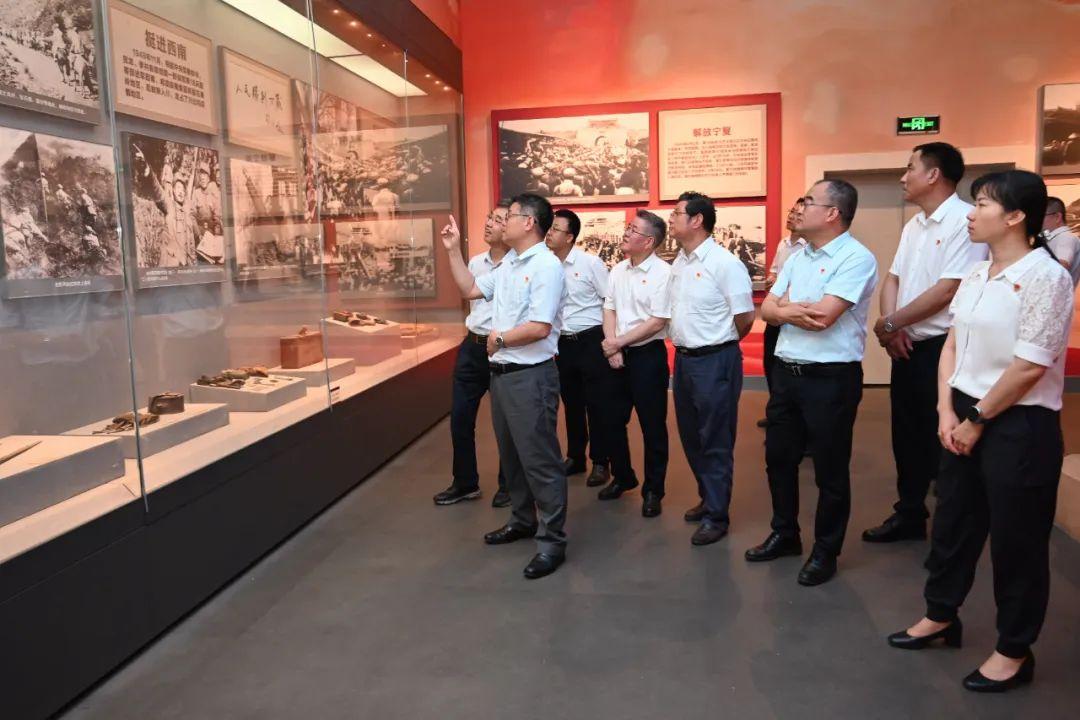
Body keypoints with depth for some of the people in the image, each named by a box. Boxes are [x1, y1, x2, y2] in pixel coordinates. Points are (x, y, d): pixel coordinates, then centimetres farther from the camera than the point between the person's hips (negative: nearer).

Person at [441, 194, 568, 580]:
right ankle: (523, 520, 36)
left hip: (531, 375, -9)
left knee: (539, 459, -2)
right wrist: (454, 250, 15)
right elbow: (470, 289, 21)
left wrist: (500, 338, -8)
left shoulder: (546, 266, -16)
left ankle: (552, 540, 8)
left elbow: (539, 328, -23)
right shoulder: (507, 263, 12)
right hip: (501, 372, 9)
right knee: (511, 454, 20)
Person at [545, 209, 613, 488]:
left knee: (597, 404, 3)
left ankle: (600, 462, 15)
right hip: (563, 343, 5)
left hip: (591, 340, -4)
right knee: (571, 403, 15)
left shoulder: (590, 263, -9)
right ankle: (575, 457, 29)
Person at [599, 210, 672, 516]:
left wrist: (619, 342, -12)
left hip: (648, 355, -6)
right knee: (614, 421, 15)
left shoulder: (662, 273, -13)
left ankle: (653, 491, 17)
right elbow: (609, 309, 8)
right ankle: (622, 477, 34)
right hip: (617, 354, 7)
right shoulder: (618, 270, 8)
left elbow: (657, 322, -16)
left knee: (652, 427, 4)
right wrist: (612, 348, -5)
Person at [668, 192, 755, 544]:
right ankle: (708, 498, 34)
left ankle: (716, 516, 12)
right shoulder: (678, 263, 10)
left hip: (714, 361, -8)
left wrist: (718, 345, 1)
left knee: (715, 441, 1)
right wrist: (686, 344, 14)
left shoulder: (724, 263, -15)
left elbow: (744, 319, -13)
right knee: (691, 436, 17)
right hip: (683, 358, 8)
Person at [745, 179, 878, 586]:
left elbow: (822, 316, -23)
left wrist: (786, 306, -6)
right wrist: (798, 311, -14)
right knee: (779, 458, 17)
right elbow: (767, 310, 6)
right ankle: (784, 534, 36)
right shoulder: (797, 258, 12)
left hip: (831, 379, -8)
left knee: (830, 470, 7)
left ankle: (825, 552, 24)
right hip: (787, 372, 8)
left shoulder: (856, 258, -13)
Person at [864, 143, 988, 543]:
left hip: (943, 348, -8)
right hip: (907, 347, 8)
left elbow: (948, 289, -21)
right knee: (907, 436, 16)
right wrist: (892, 326, -7)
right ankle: (909, 515, 30)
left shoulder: (965, 221, -15)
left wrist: (889, 323, -13)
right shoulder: (913, 225, 13)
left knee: (942, 441, 2)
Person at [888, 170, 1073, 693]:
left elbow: (1029, 367, -19)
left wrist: (978, 420, -11)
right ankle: (941, 615, 39)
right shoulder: (976, 274, 7)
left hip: (1019, 426, -7)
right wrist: (948, 411, -2)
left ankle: (1014, 652, 27)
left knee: (1016, 539, 8)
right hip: (967, 417, 7)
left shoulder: (1046, 277, -15)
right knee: (953, 521, 18)